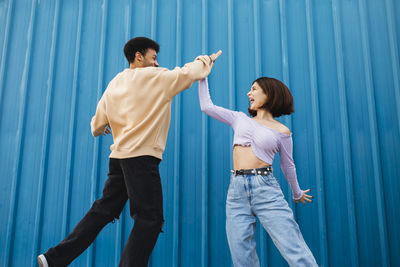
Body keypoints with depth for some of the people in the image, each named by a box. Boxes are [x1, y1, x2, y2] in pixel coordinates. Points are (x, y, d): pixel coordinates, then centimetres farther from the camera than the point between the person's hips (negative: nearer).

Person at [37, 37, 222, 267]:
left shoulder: (115, 83, 15)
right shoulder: (155, 77, -4)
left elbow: (98, 123, 18)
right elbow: (190, 73, -2)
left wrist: (99, 130, 42)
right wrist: (205, 60, 18)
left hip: (119, 156, 8)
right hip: (142, 155, -8)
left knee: (104, 210, 15)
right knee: (150, 219, -3)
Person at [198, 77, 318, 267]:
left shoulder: (282, 132, 6)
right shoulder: (240, 119, 16)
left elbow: (288, 166, 17)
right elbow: (207, 106, 17)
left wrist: (297, 193, 27)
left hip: (266, 189, -3)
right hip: (237, 190, 3)